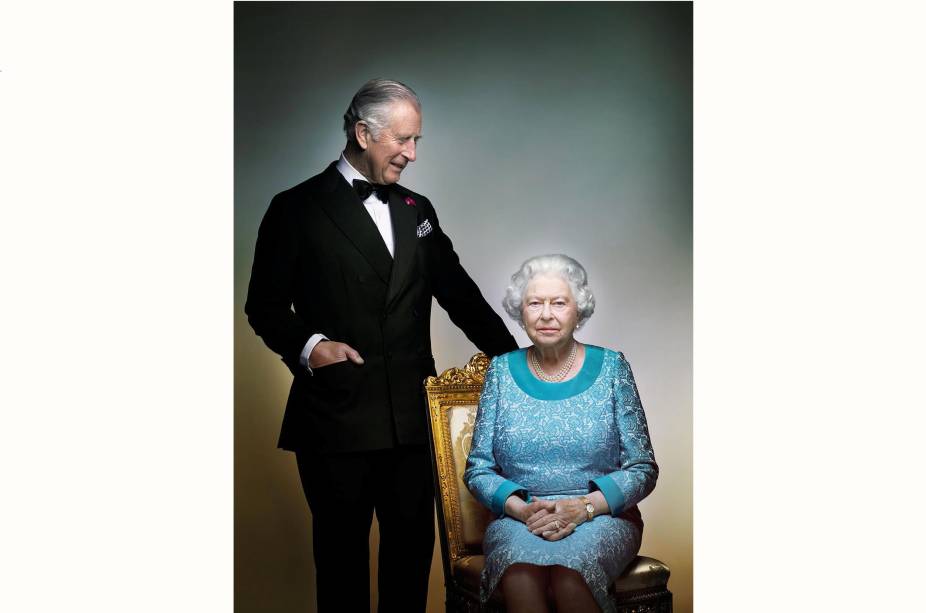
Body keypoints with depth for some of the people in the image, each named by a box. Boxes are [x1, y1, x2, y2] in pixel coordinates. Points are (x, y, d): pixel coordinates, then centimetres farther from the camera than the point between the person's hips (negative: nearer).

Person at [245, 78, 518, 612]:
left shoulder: (417, 209, 14)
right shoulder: (298, 209, 0)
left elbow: (458, 291, 15)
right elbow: (265, 305, 0)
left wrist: (512, 356, 7)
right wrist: (306, 344, -18)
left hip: (413, 416, 4)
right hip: (337, 416, -4)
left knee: (413, 546, 10)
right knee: (342, 549, 8)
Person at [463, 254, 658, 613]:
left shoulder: (611, 367, 4)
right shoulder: (502, 370, 8)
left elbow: (643, 468, 2)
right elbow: (478, 469, 7)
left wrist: (584, 507, -13)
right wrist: (521, 509, -12)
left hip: (601, 517, 0)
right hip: (518, 519, 1)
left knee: (570, 571, -34)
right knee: (521, 573, -34)